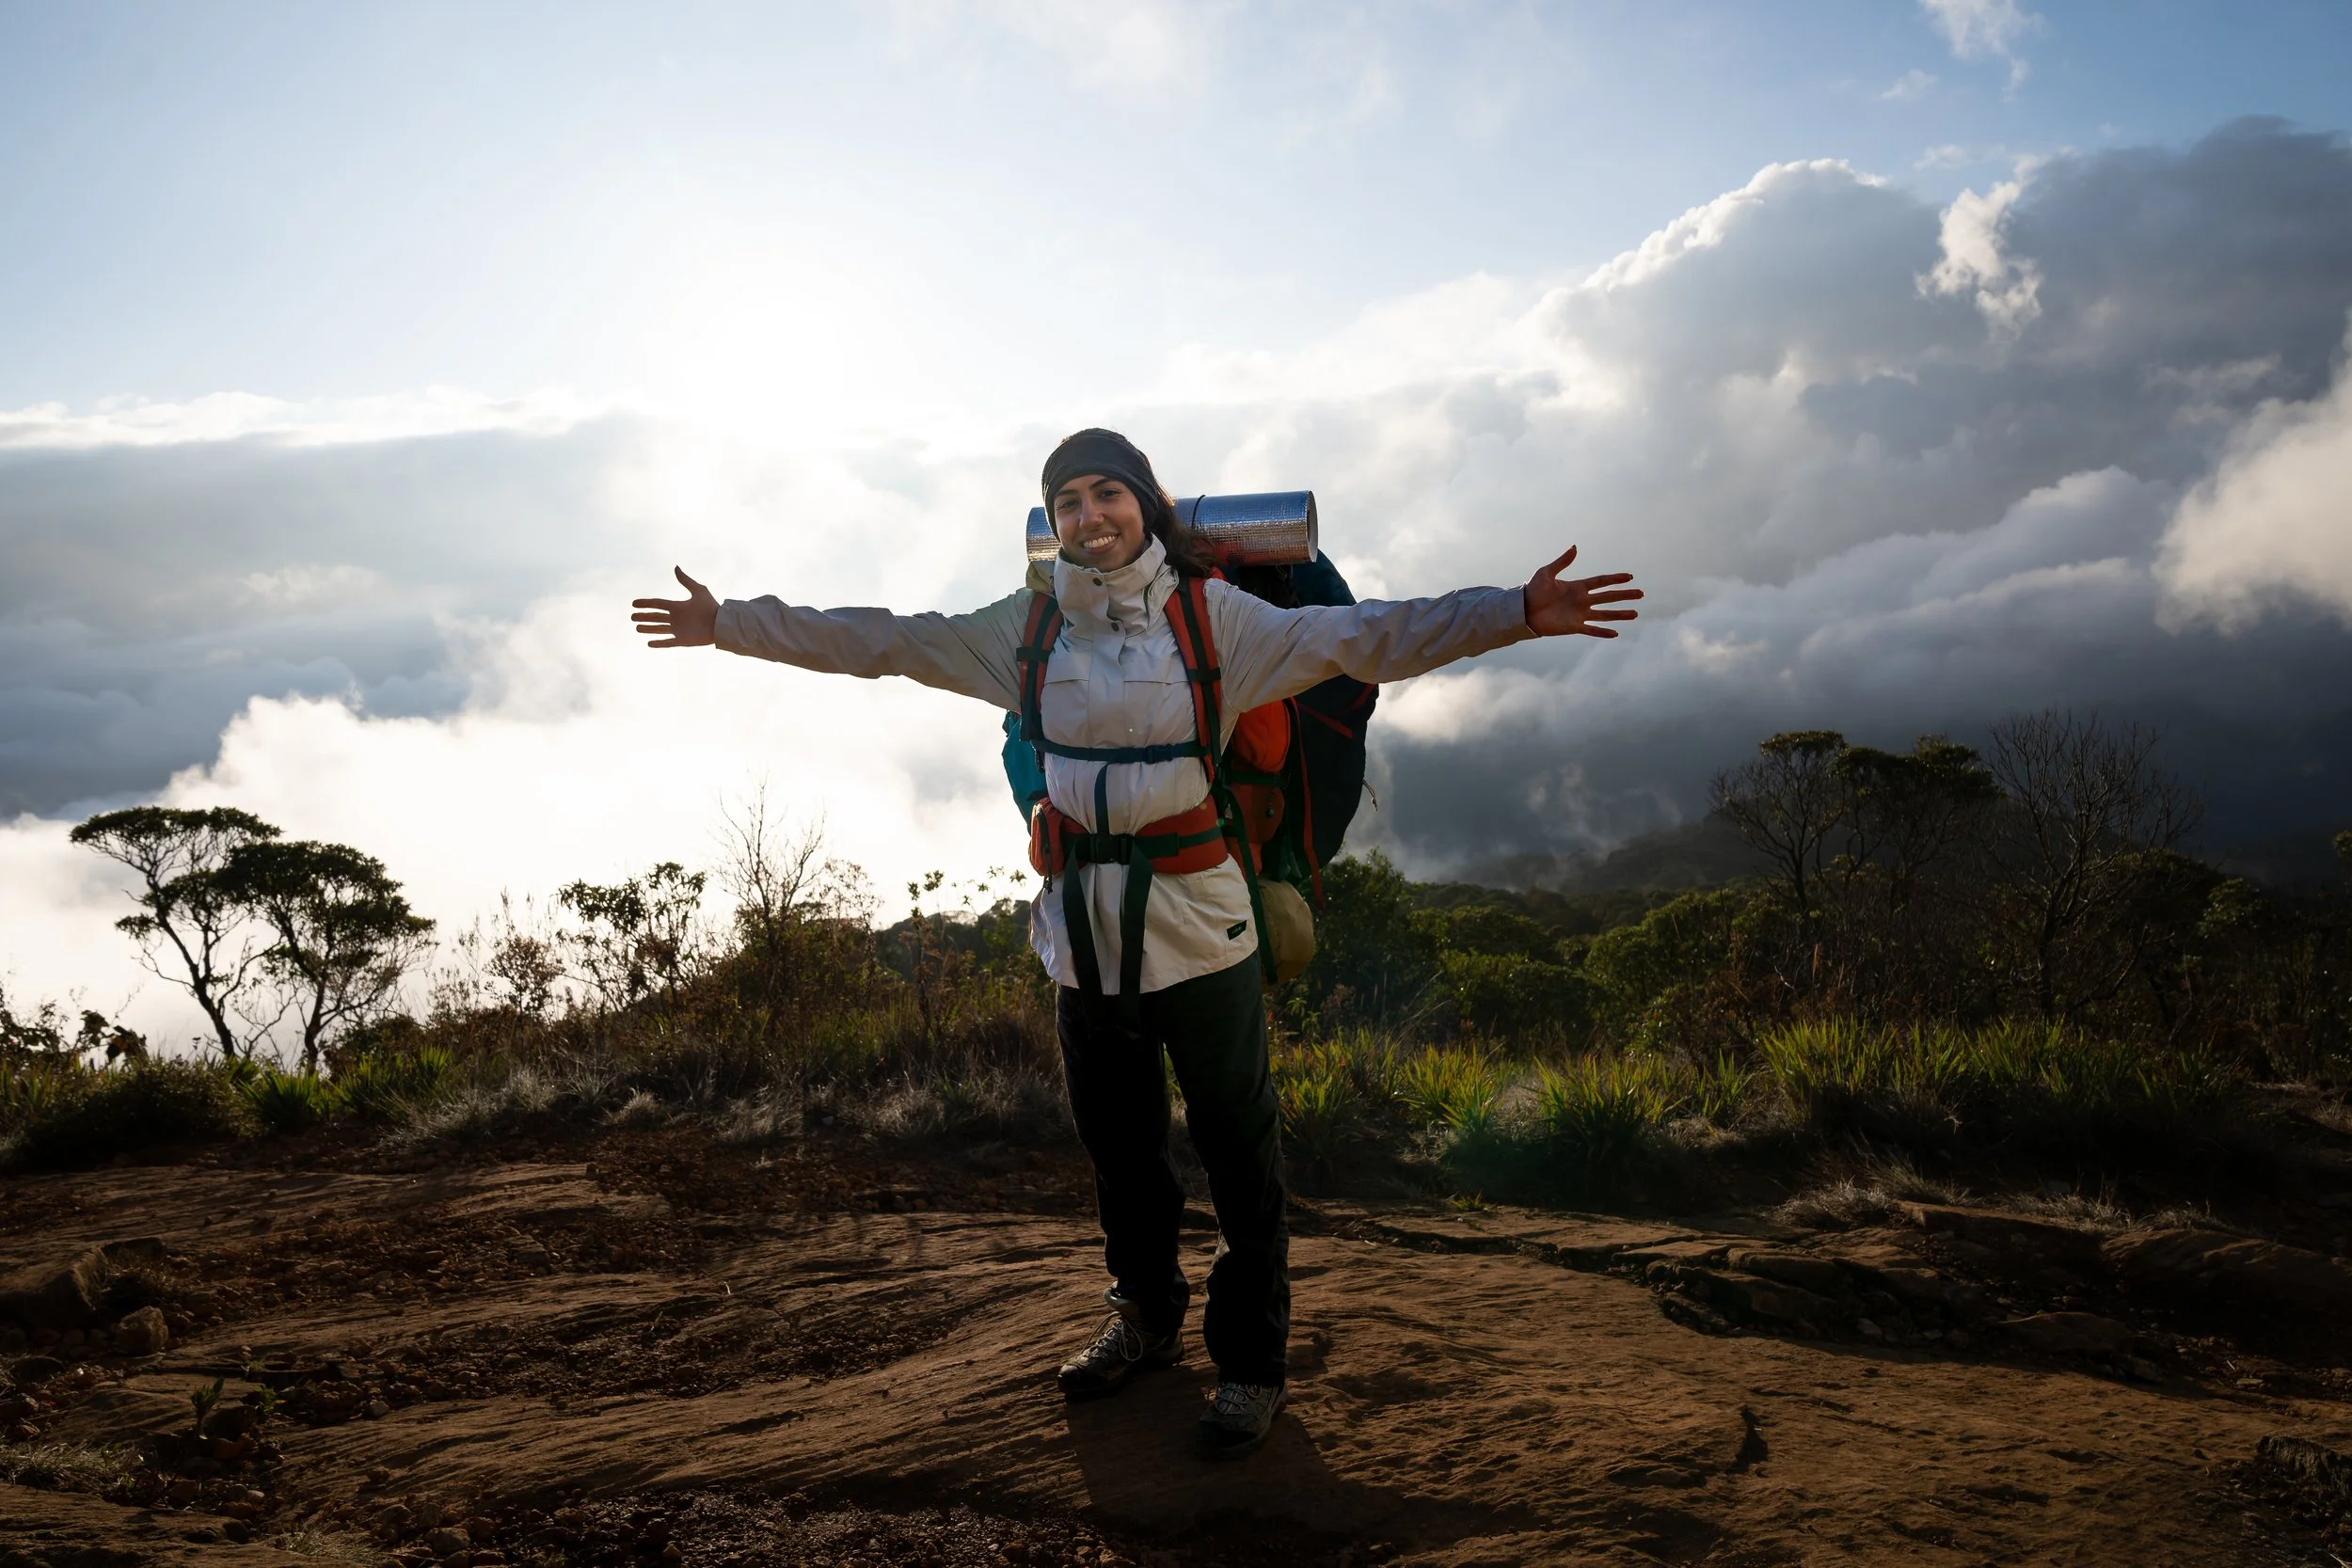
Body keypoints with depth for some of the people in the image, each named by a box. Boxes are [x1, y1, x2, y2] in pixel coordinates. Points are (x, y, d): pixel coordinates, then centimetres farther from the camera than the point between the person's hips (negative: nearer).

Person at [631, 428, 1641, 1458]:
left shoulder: (1211, 616, -4)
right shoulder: (1024, 626, 5)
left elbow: (1360, 638, -11)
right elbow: (876, 643, 10)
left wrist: (1516, 614, -22)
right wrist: (730, 625, 11)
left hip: (1198, 927, -3)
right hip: (1082, 935, 4)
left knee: (1238, 1153, 2)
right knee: (1117, 1148, 18)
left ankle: (1252, 1361, 20)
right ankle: (1147, 1322, 40)